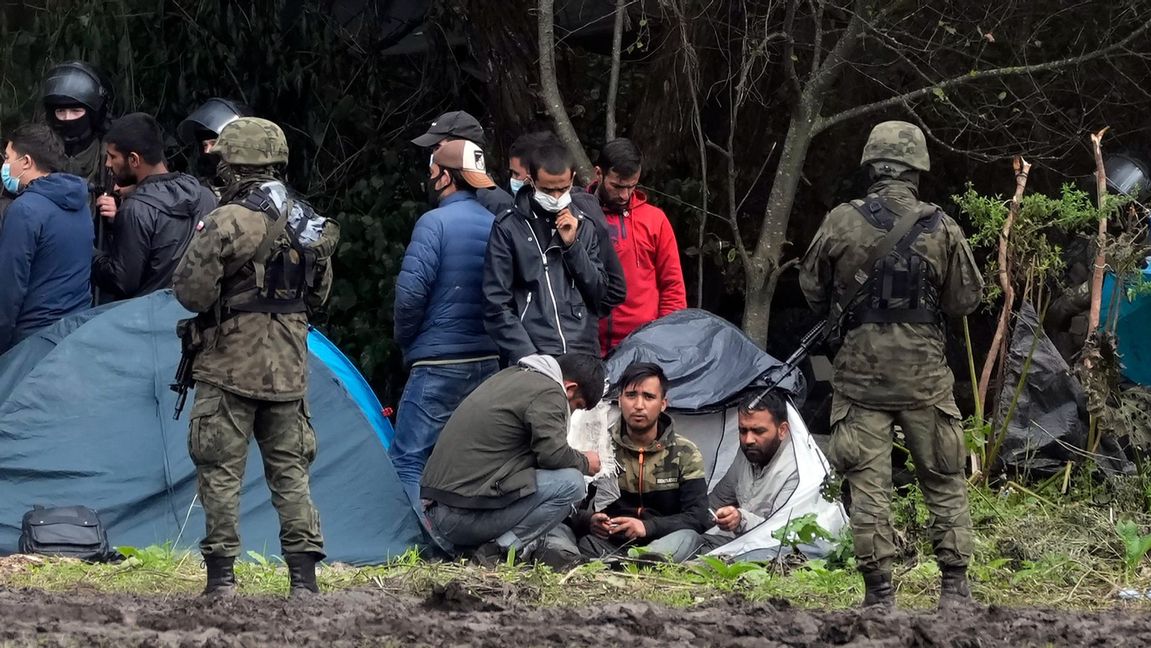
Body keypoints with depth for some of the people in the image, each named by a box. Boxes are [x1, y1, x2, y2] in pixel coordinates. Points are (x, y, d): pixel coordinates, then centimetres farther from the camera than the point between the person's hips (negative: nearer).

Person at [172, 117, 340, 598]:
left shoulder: (225, 223, -14)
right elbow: (319, 294, 17)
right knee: (290, 469, 10)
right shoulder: (308, 224, 7)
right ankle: (304, 576, 6)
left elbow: (191, 292, -13)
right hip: (289, 368, 6)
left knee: (221, 470, 1)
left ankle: (221, 575, 0)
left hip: (229, 366, -6)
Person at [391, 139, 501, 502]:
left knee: (408, 459, -6)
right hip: (490, 362, 7)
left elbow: (411, 292, -15)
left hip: (439, 364, -7)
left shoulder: (435, 223, -10)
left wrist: (407, 343, 1)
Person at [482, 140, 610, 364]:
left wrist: (572, 244, 0)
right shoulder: (508, 227, 3)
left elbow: (598, 294, 12)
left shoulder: (583, 225, 15)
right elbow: (496, 305, -1)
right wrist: (527, 356, -11)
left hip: (584, 354, 3)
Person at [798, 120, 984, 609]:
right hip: (924, 373, 0)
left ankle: (879, 591, 1)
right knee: (944, 481, 12)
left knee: (867, 485, 3)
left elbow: (812, 288, 8)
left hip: (860, 371, 0)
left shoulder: (841, 224, -5)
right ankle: (955, 585, 11)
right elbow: (967, 298, 3)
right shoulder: (941, 229, -5)